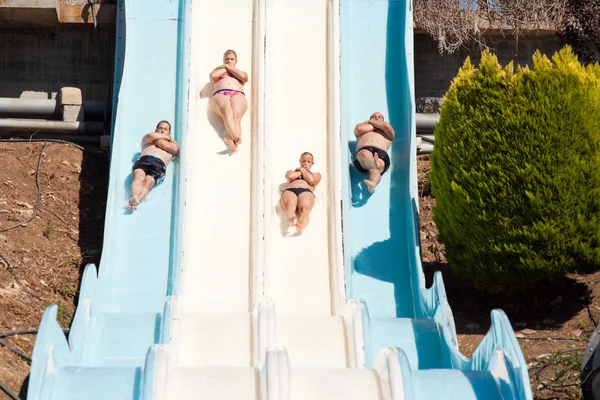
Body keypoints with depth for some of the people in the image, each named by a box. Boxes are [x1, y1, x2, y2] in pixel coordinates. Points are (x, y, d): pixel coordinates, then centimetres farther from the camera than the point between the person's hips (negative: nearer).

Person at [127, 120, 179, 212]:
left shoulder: (173, 145, 33)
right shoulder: (146, 139, 36)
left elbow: (164, 145, 9)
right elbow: (150, 136, 11)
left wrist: (156, 138, 26)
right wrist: (166, 137, 23)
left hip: (159, 164, -2)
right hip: (143, 160, 2)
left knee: (148, 182, -33)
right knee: (139, 177, -35)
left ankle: (133, 203, -59)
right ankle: (134, 197, -60)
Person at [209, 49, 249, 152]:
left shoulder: (241, 73, 38)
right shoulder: (218, 70, 39)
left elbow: (243, 77, 10)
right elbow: (213, 75, 12)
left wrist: (229, 67, 19)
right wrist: (224, 68, 24)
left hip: (238, 95, 1)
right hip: (220, 95, -1)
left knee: (236, 116, -34)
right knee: (227, 112, -38)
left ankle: (234, 141, -61)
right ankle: (237, 139, -63)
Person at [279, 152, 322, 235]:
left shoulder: (316, 174, 38)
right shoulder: (292, 172, 41)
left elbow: (311, 181, 12)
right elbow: (290, 176, 13)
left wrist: (302, 169, 24)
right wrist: (300, 171, 27)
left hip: (306, 192, 0)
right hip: (290, 191, 1)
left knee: (304, 209, -41)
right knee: (289, 206, -42)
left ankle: (300, 226, -71)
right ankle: (291, 220, -75)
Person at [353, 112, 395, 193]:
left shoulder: (387, 132, 37)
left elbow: (387, 127, 12)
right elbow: (359, 129, 13)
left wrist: (371, 122, 27)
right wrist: (376, 126, 26)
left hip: (381, 153, 0)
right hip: (362, 150, 0)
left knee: (375, 170, -35)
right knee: (365, 154, -39)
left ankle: (373, 183, -63)